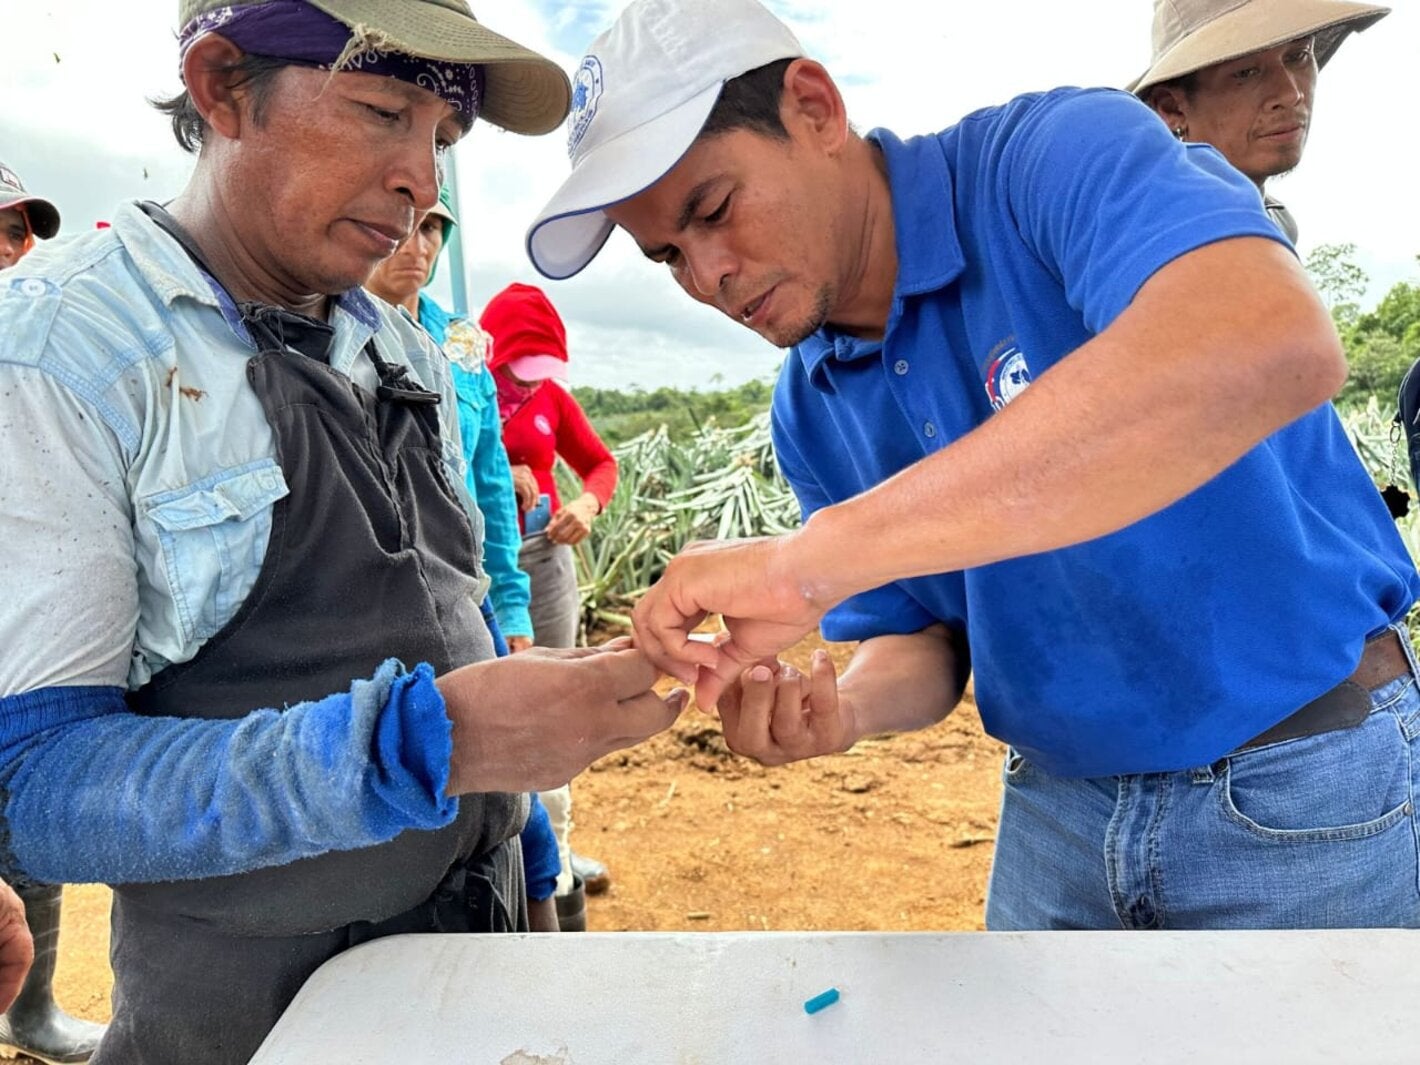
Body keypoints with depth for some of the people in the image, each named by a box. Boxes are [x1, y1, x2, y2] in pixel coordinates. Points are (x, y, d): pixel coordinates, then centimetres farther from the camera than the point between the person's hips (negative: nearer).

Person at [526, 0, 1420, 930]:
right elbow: (931, 639, 5)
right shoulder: (810, 411, -1)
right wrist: (842, 706, -19)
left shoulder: (1061, 156, -20)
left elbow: (1273, 347, -40)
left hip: (1308, 783, -4)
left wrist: (812, 556, -42)